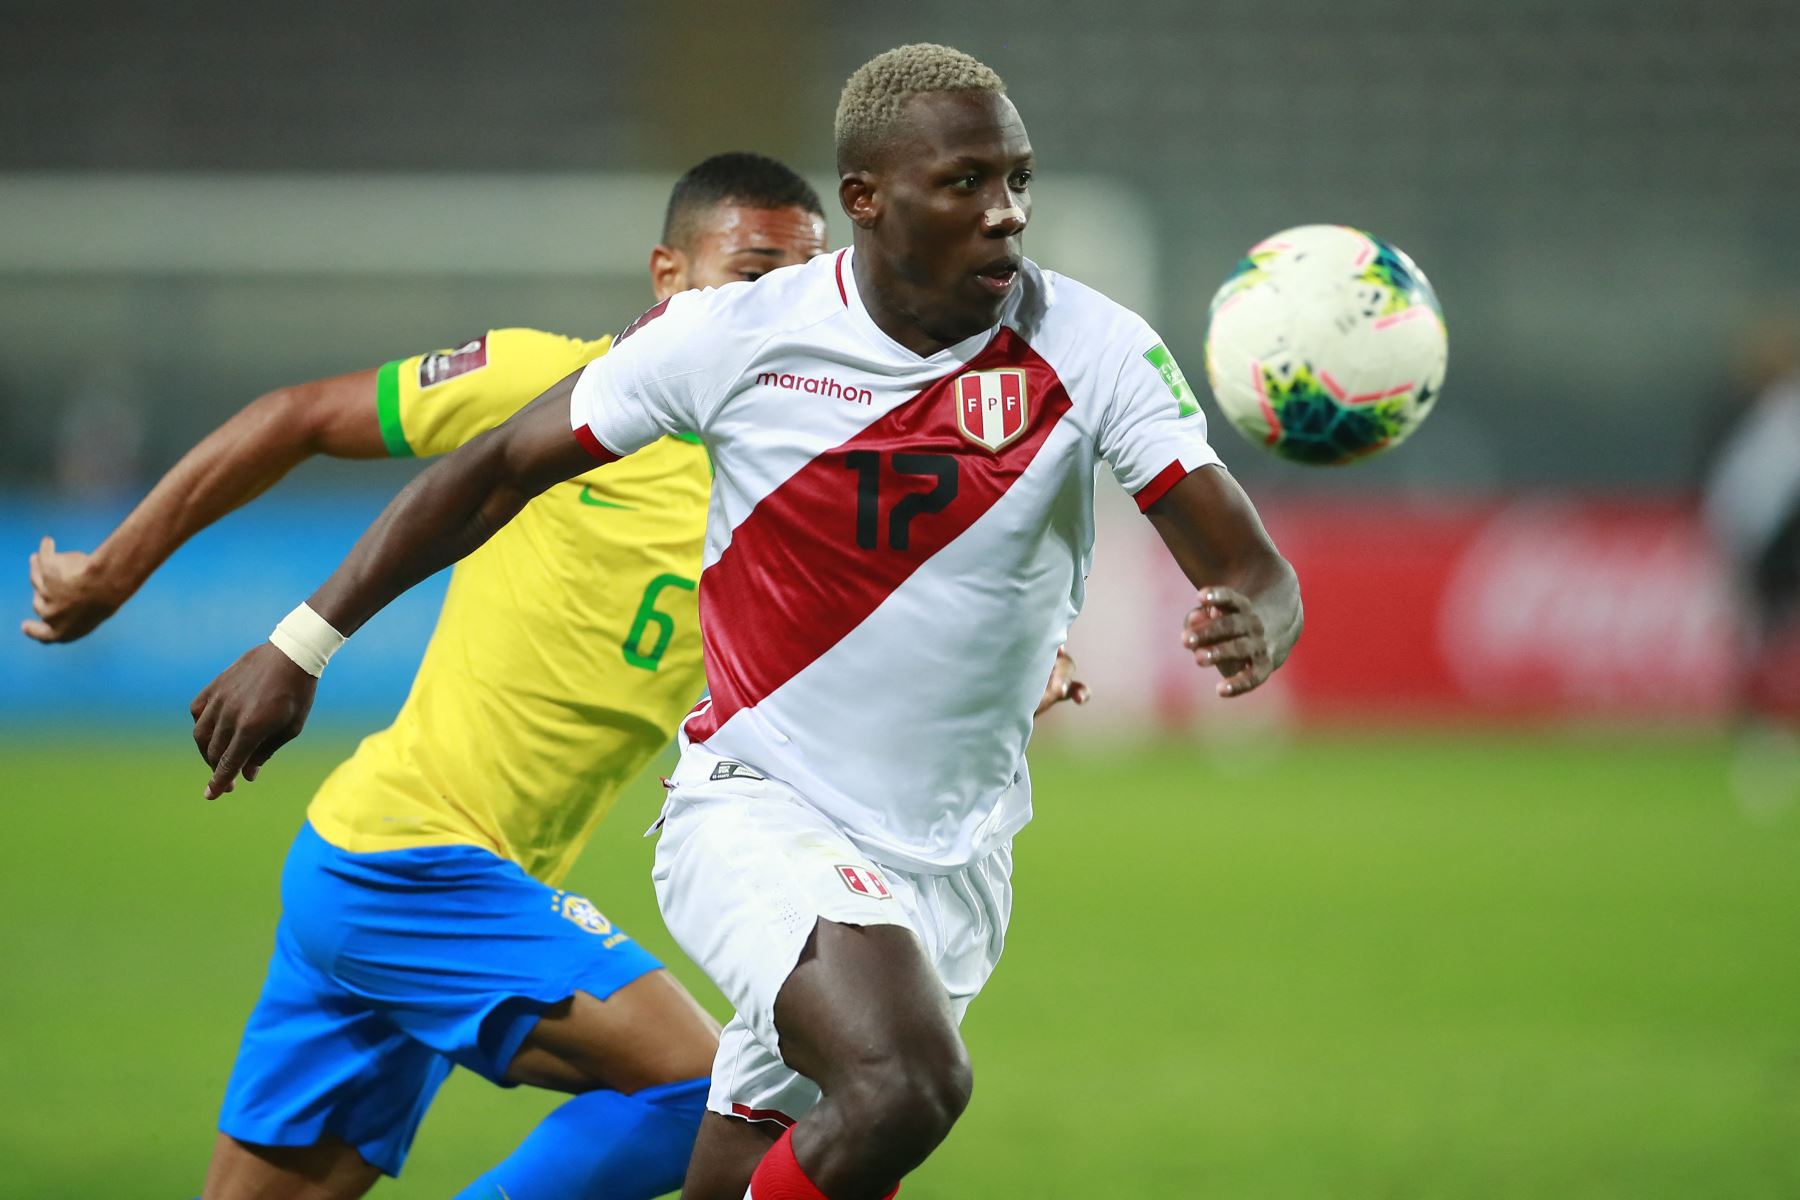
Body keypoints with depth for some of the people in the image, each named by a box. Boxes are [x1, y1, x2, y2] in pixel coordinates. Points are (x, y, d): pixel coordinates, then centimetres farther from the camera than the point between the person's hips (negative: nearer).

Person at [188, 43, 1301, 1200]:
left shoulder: (1091, 349, -10)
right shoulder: (736, 336, -11)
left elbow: (1252, 570, -13)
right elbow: (501, 468, 1)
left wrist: (1253, 628, -39)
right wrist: (300, 647, 1)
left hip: (953, 860, 3)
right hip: (756, 804, -3)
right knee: (907, 1084, -31)